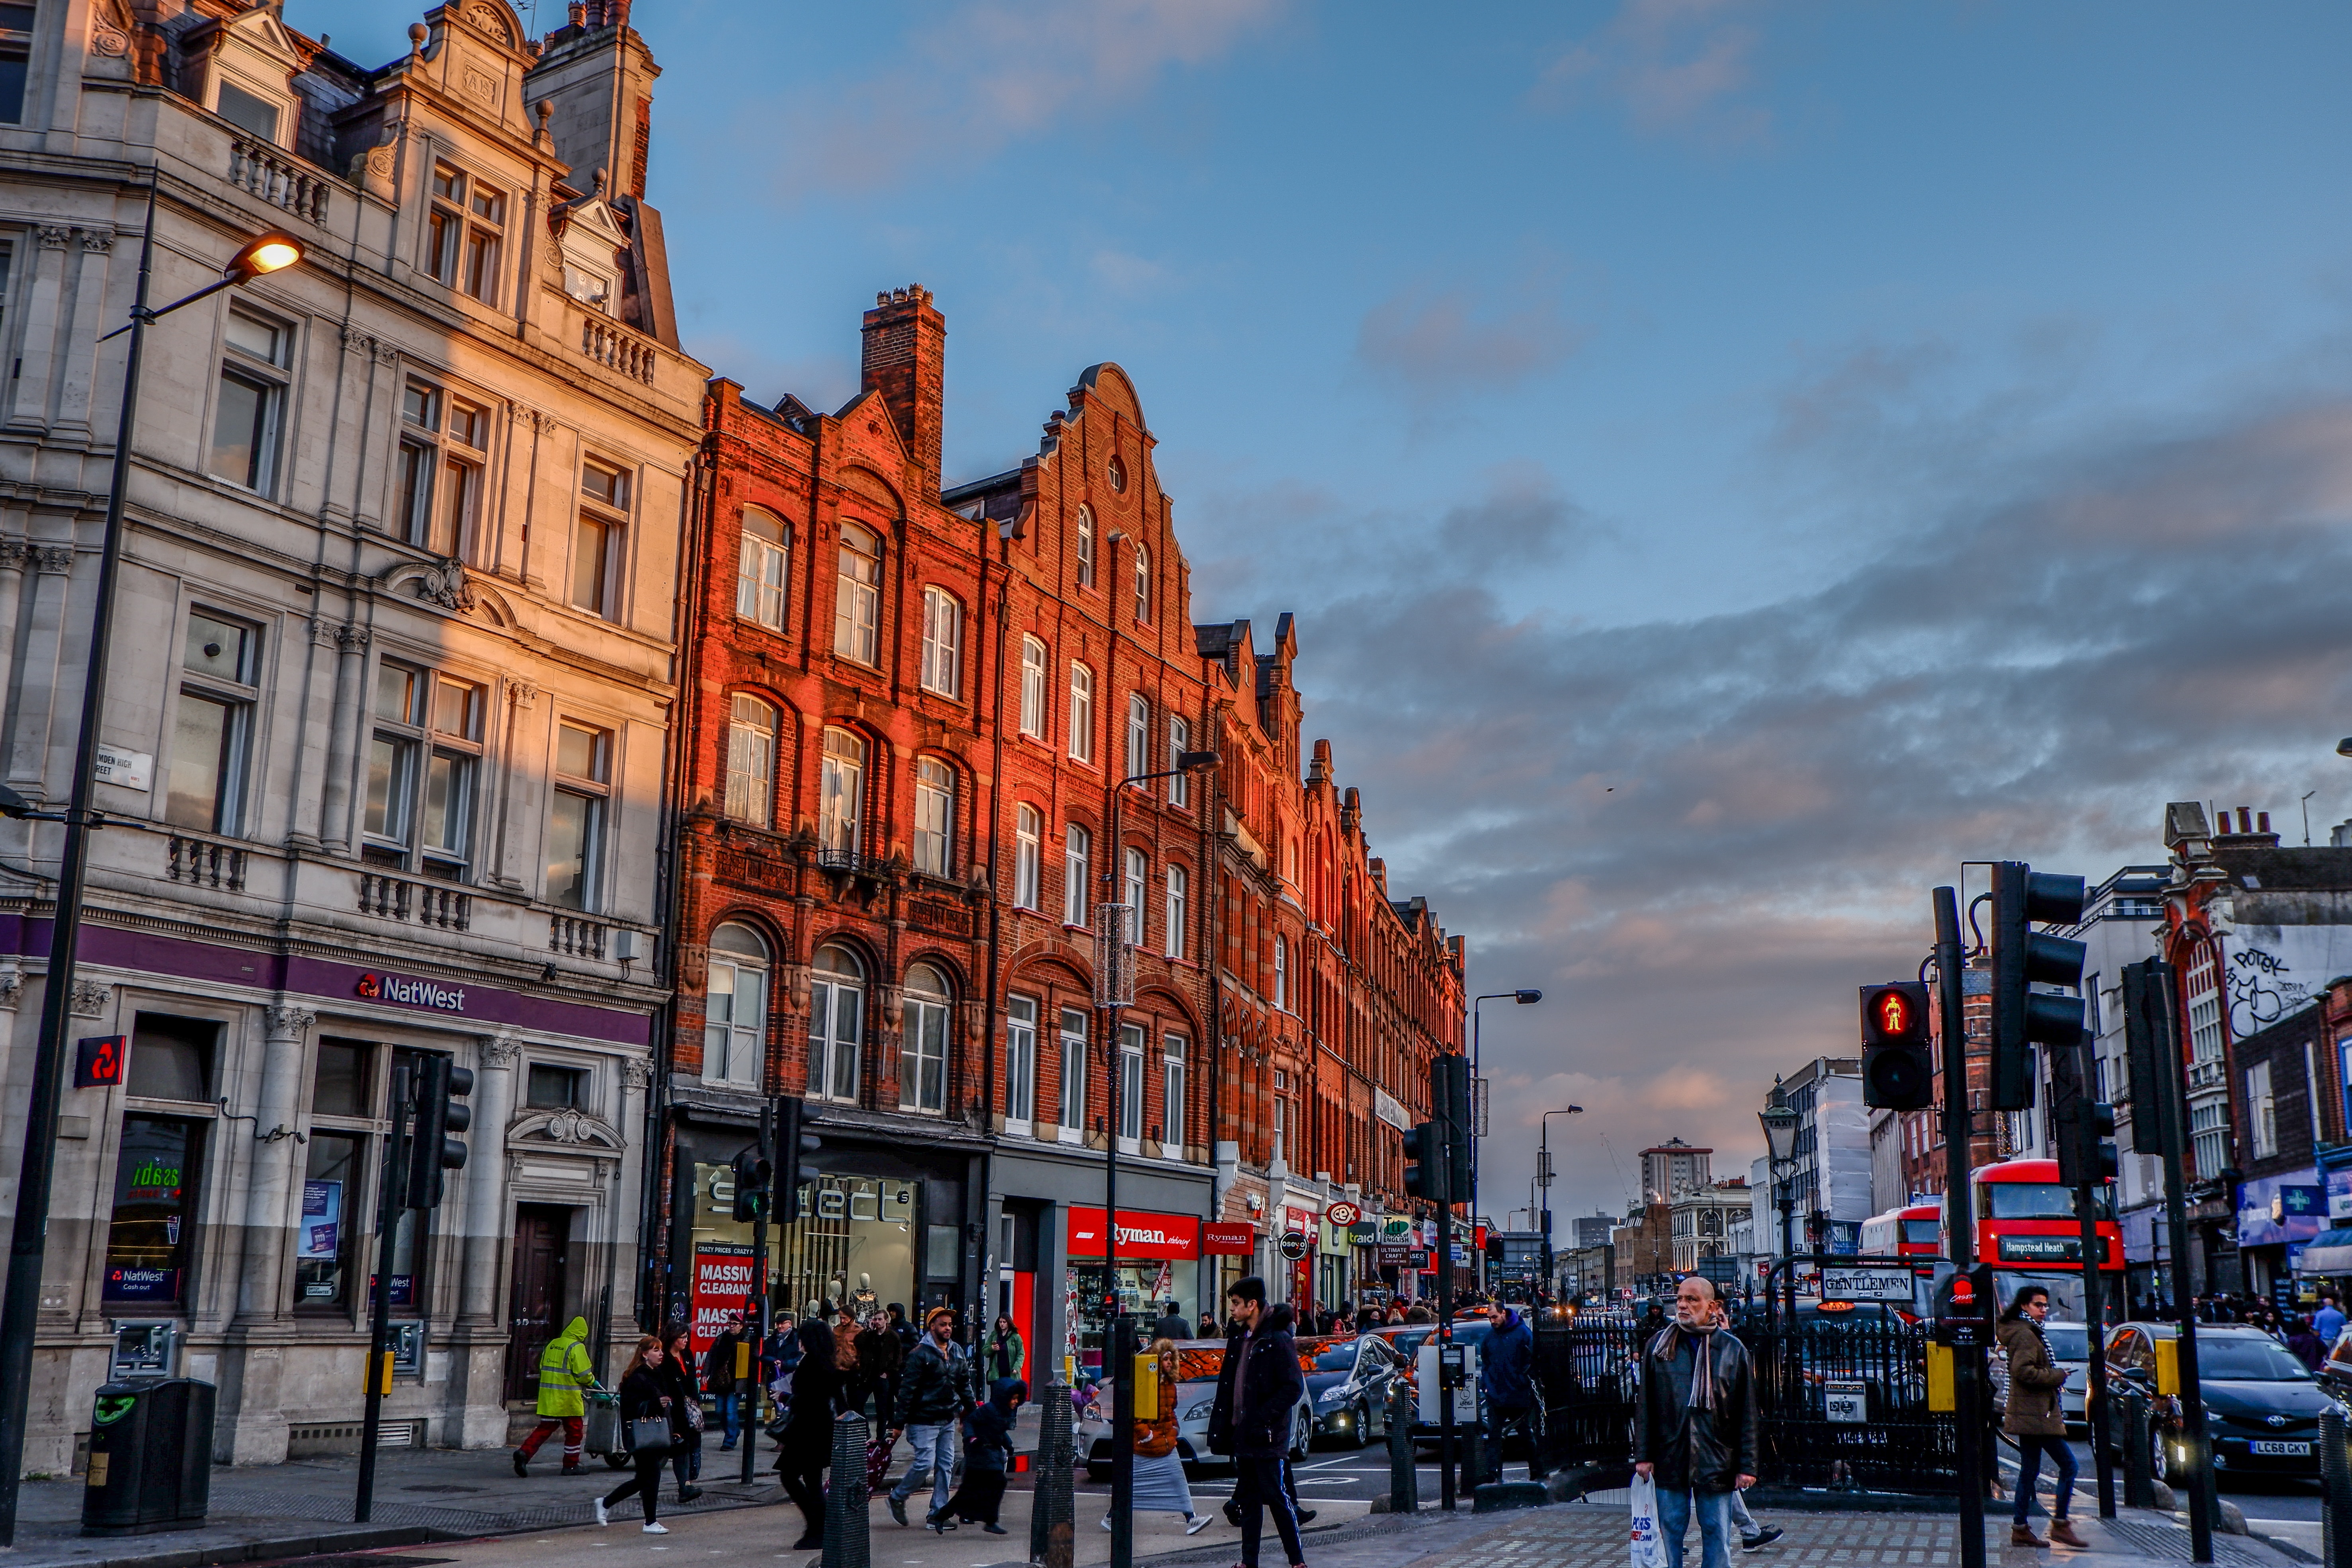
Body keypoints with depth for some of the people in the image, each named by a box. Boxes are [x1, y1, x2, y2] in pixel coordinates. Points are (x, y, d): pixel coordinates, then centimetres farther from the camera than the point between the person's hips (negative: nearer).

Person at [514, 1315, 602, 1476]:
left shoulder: (552, 1344, 11)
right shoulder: (577, 1348, -10)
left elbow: (543, 1368, 16)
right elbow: (584, 1374, -13)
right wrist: (593, 1383, 6)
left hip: (548, 1397, 6)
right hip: (568, 1398, -6)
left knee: (544, 1428, 11)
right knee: (574, 1431, 8)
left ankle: (525, 1453, -8)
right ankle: (571, 1466, 13)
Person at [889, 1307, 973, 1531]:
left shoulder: (957, 1352, 9)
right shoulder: (921, 1354, -12)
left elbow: (965, 1384, 19)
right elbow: (908, 1390, -13)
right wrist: (899, 1423, -14)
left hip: (948, 1420, 7)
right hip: (924, 1420, -7)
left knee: (946, 1466, 5)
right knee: (925, 1463, -11)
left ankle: (938, 1513, 11)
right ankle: (898, 1498, 12)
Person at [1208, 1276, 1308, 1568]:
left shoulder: (1277, 1341, -13)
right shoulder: (1238, 1339, 11)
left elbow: (1294, 1388, -16)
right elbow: (1227, 1386, 16)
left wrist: (1262, 1416, -20)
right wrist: (1221, 1428, 9)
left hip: (1267, 1437, -8)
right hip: (1242, 1435, 8)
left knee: (1277, 1498, -2)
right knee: (1248, 1499, 12)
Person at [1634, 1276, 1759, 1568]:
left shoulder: (1733, 1350, 2)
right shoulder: (1659, 1345, 5)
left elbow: (1747, 1414, 2)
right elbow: (1645, 1406, 6)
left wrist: (1747, 1465, -3)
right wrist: (1643, 1455, 0)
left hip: (1716, 1463, -1)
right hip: (1670, 1459, 1)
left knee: (1716, 1534, 5)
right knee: (1670, 1533, 6)